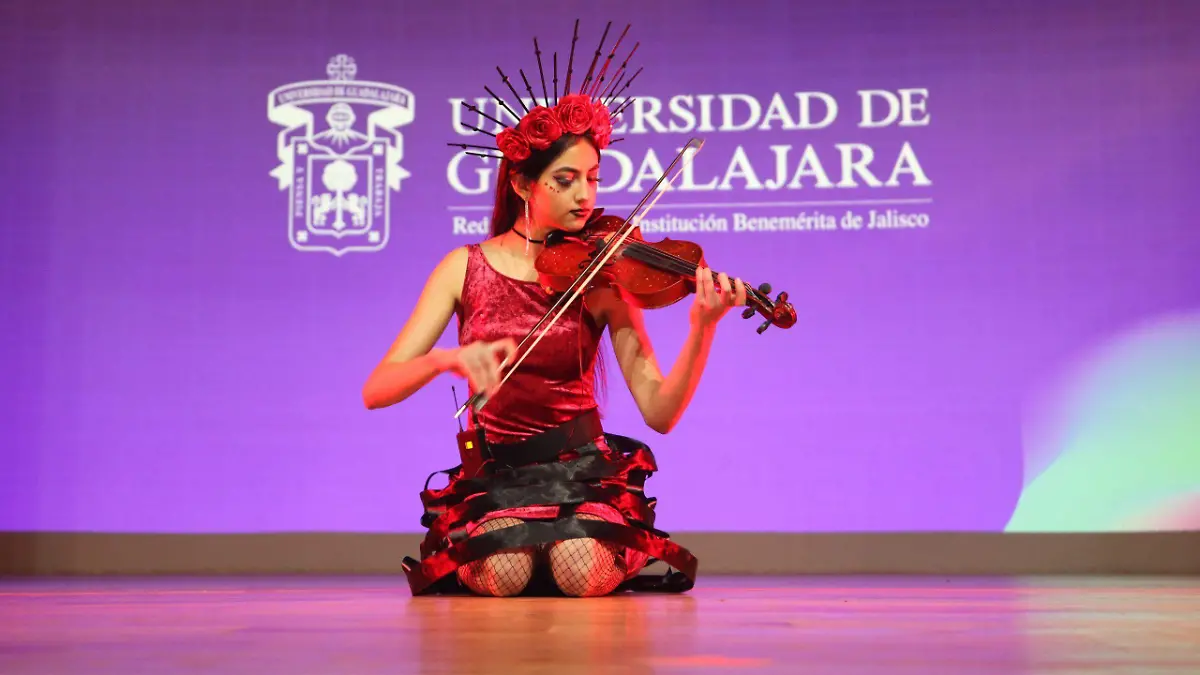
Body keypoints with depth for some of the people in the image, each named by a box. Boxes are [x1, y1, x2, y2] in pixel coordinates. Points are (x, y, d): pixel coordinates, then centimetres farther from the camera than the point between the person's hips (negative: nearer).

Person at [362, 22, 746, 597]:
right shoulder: (466, 268, -1)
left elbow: (659, 411, -10)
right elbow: (376, 391, -9)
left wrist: (702, 328, -26)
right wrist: (449, 359, -29)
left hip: (582, 468, 0)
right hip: (495, 474, 0)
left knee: (583, 573, -30)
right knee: (504, 577, -29)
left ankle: (619, 557, 7)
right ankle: (474, 558, 8)